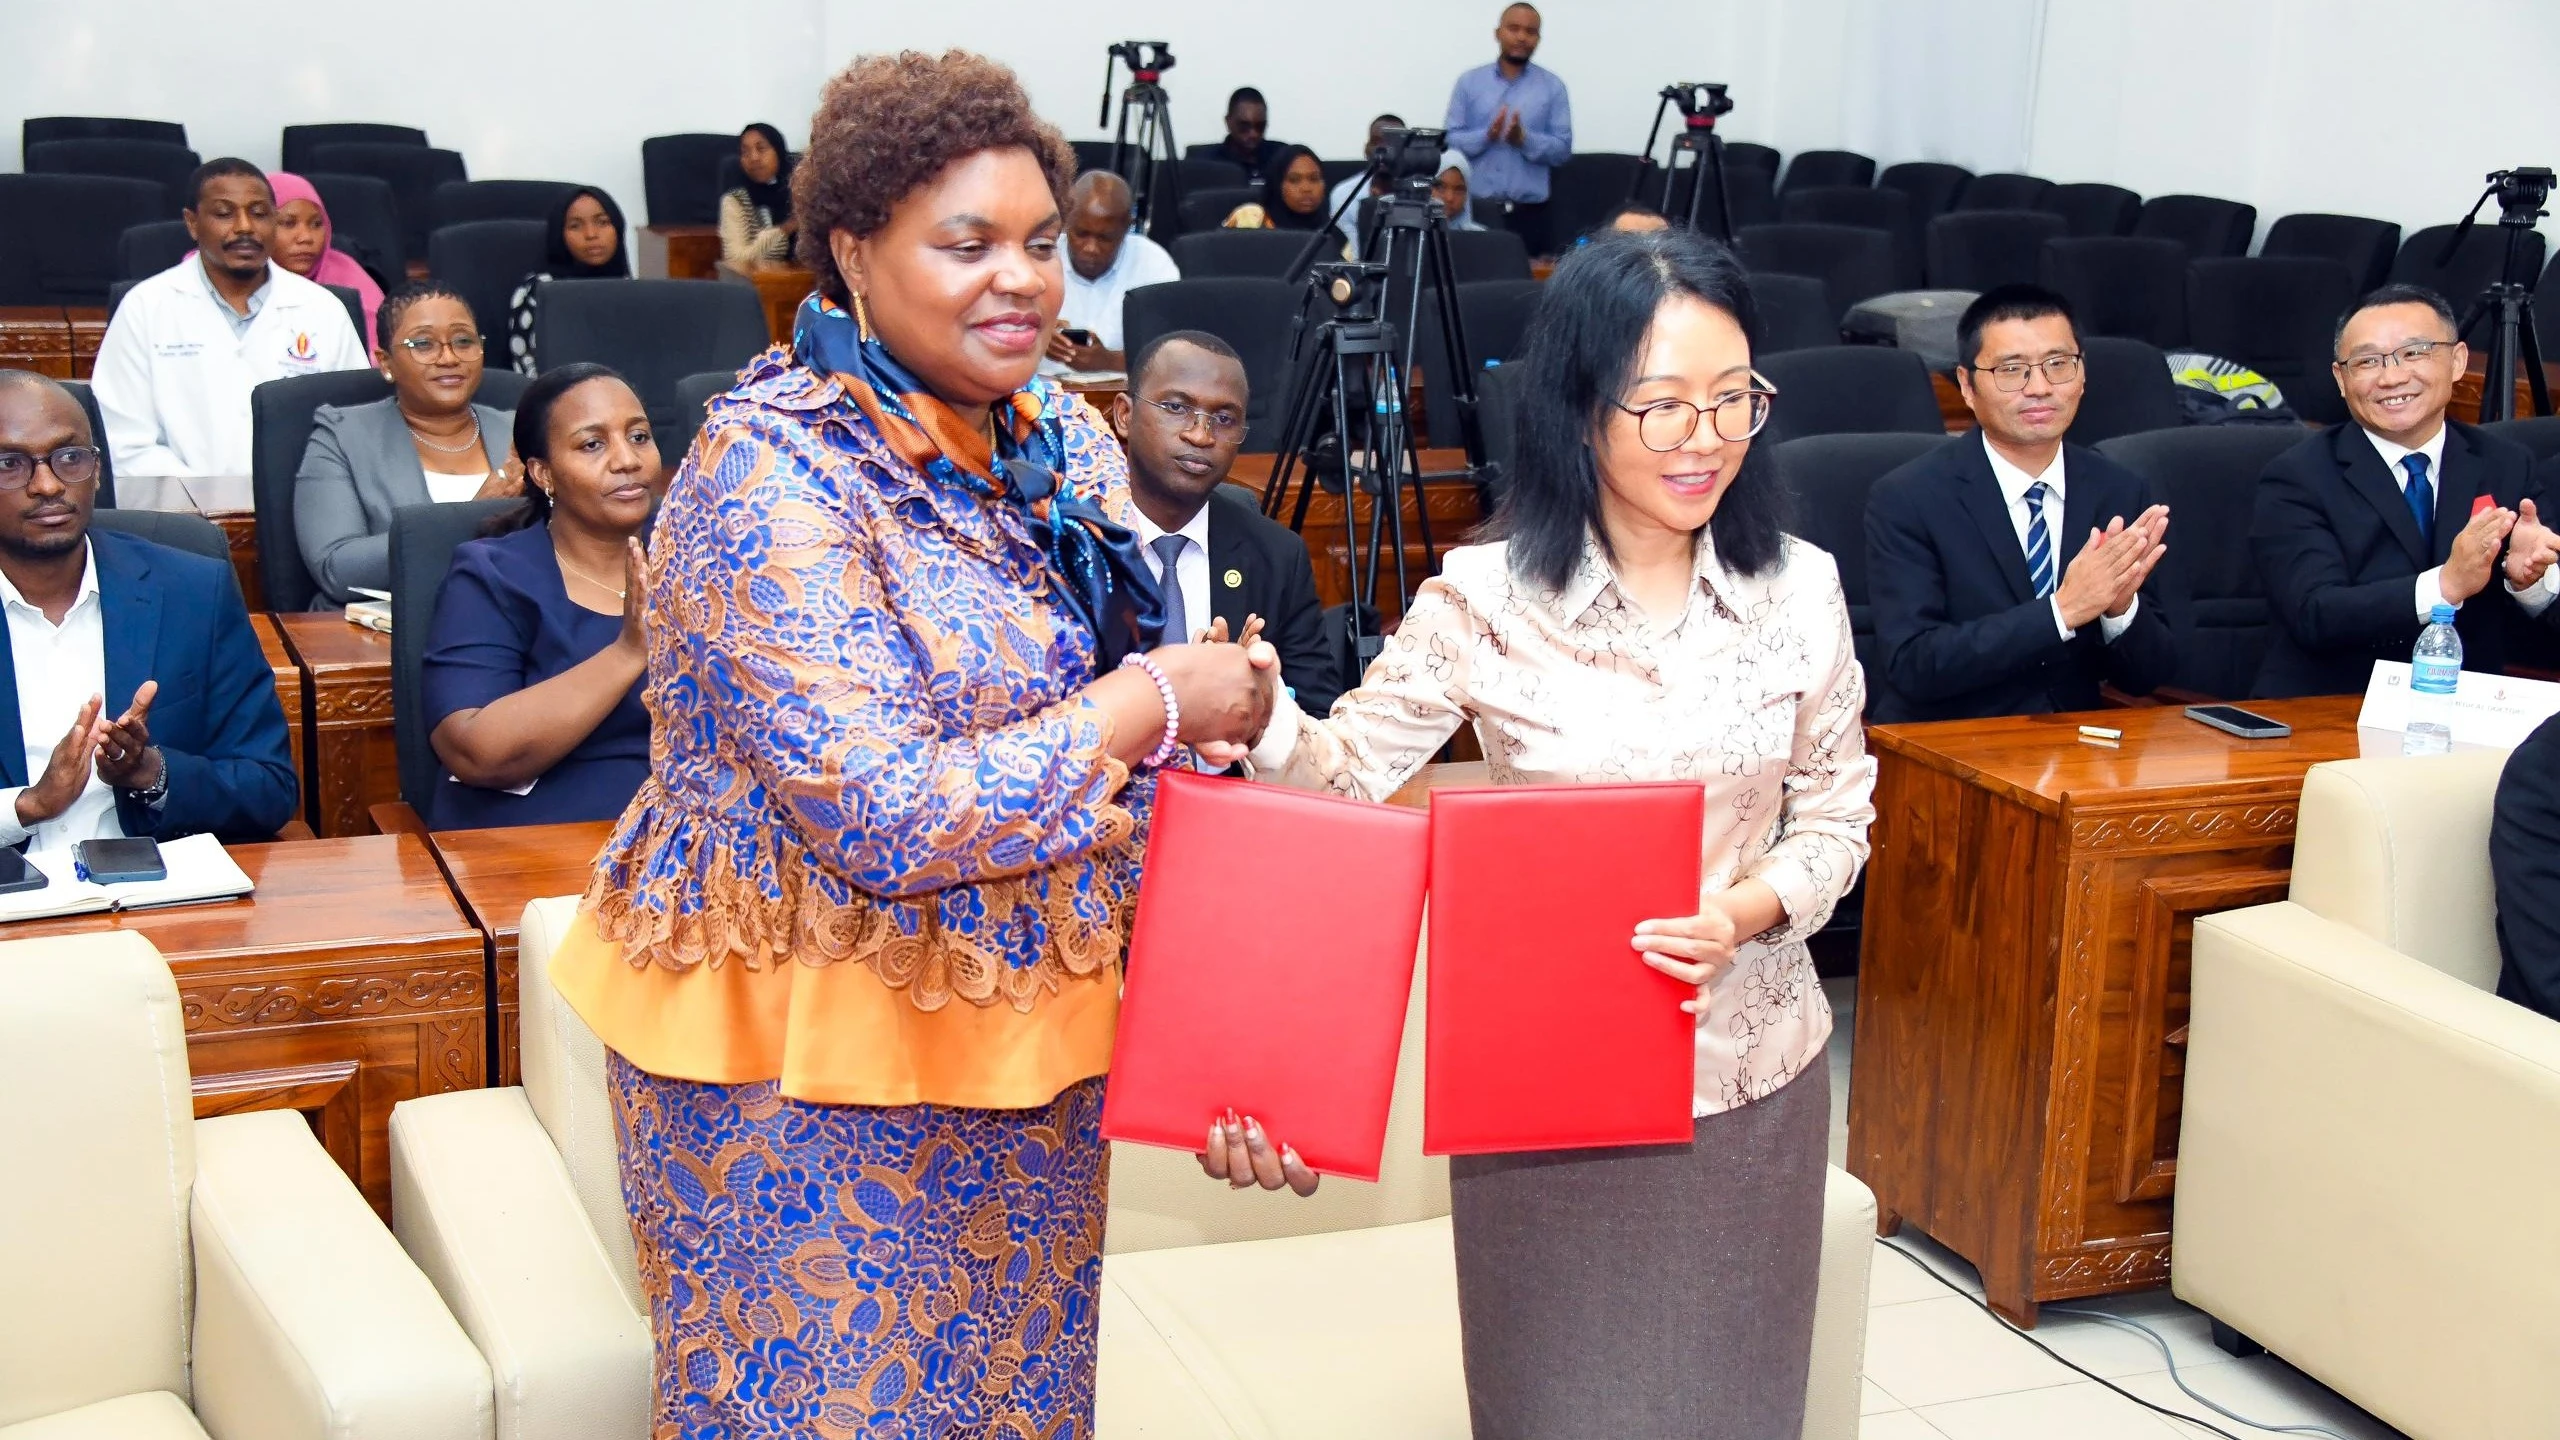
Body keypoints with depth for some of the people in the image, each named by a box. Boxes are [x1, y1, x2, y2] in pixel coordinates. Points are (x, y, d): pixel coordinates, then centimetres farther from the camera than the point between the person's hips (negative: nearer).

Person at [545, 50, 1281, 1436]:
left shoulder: (1064, 441, 4)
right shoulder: (774, 475, -20)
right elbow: (880, 816, -27)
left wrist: (1217, 718, -3)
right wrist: (1151, 706, -20)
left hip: (1021, 1041, 7)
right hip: (810, 1074, -7)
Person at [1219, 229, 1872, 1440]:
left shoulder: (1799, 589, -4)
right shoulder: (1486, 599, -11)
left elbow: (1836, 817, 3)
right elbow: (1349, 776, -10)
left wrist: (1745, 913, -17)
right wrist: (1256, 712, -31)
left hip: (1752, 1072, 3)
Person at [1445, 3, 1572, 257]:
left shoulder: (1552, 87, 8)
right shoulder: (1469, 82, 9)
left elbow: (1562, 148, 2)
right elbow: (1450, 140, 4)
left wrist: (1524, 139, -16)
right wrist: (1487, 136, -14)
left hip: (1529, 211, 0)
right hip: (1474, 208, 0)